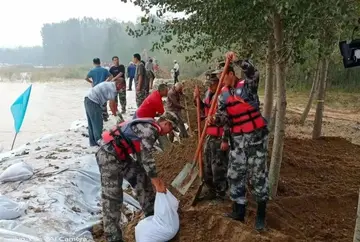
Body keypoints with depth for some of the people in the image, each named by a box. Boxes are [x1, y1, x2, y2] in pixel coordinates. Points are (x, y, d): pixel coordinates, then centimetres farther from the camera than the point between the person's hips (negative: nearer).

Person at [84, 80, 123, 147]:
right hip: (93, 102, -10)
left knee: (91, 124, 16)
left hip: (88, 100, 10)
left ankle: (93, 142, 25)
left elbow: (113, 102, 24)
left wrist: (117, 111, 27)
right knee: (98, 124, -1)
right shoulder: (113, 88, -12)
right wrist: (115, 115, 1)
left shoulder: (110, 84, 18)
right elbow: (111, 104, -10)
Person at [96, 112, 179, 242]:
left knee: (142, 177, 15)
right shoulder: (151, 129, -17)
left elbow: (143, 155, 20)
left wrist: (154, 178, 20)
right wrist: (157, 183, -12)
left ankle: (152, 213, 31)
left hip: (121, 155, 10)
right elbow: (147, 158, -20)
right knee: (112, 197, -6)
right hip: (109, 156, -10)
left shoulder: (148, 127, 14)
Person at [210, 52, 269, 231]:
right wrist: (215, 120, -11)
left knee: (258, 174, 3)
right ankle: (239, 211, 22)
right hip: (237, 139, 6)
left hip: (256, 136, -5)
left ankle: (261, 214, 17)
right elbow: (226, 119, 7)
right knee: (235, 174, 8)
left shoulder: (247, 85, -8)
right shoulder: (223, 95, 6)